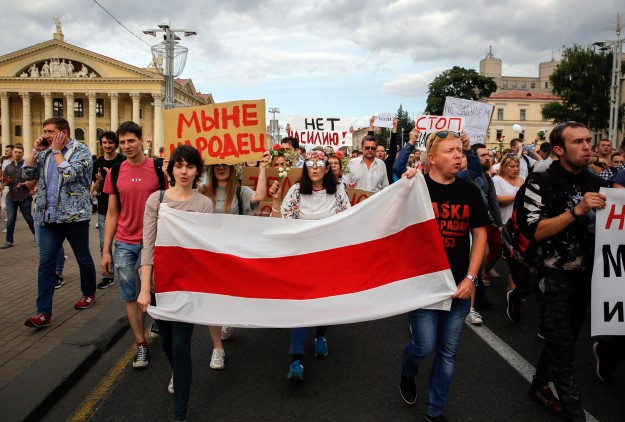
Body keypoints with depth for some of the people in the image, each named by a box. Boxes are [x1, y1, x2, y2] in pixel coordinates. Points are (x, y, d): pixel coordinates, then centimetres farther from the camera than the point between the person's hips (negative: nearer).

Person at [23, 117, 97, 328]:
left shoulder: (81, 150, -7)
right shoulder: (45, 152, 12)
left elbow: (69, 175, -21)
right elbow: (28, 174, 7)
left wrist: (56, 150, -12)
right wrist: (36, 150, 0)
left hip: (74, 215, -5)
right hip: (48, 216, 5)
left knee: (83, 258, 10)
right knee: (46, 263, -1)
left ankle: (89, 293, 33)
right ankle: (44, 312, 0)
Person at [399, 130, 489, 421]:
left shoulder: (469, 191, 3)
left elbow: (479, 235, 7)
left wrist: (470, 278, -2)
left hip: (458, 285, 4)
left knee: (448, 352, 11)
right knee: (424, 346, -2)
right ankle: (407, 374, 35)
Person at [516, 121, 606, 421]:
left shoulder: (595, 183, 6)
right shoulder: (540, 183, -12)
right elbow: (536, 231, -21)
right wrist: (576, 210, -28)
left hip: (586, 273, 6)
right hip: (556, 275, -6)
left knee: (565, 338, 17)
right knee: (562, 345, 1)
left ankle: (539, 386, 35)